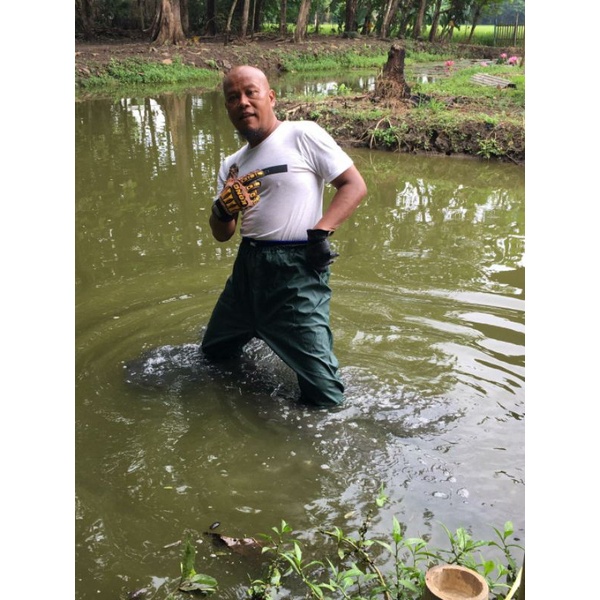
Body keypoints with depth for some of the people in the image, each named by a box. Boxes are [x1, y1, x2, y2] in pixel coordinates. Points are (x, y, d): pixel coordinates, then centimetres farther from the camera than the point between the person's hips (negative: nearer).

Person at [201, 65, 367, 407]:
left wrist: (321, 232, -17)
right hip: (248, 266, 7)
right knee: (214, 353, 23)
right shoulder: (232, 165, 16)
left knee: (324, 395, -10)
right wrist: (223, 210, -6)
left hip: (297, 267, -7)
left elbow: (355, 186, -5)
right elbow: (222, 234, 17)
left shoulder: (303, 135, -2)